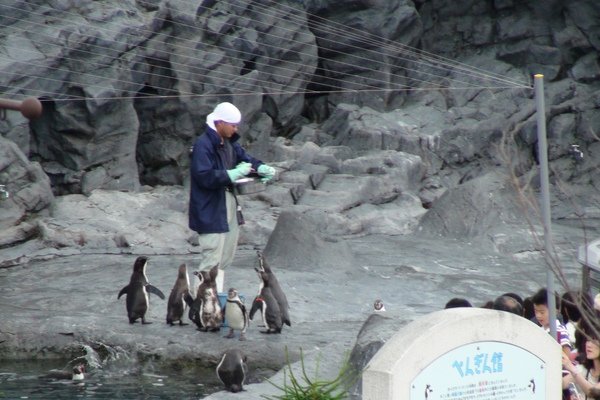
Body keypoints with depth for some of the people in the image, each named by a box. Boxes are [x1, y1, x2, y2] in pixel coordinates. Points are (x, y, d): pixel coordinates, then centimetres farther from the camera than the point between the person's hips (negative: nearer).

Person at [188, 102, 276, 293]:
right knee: (212, 259, -11)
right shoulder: (203, 145, -20)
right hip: (210, 210, -10)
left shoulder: (229, 143, 9)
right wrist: (233, 174, -28)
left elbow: (244, 157, 19)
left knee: (225, 258, 18)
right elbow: (205, 176, -27)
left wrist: (261, 168, -2)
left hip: (228, 205, 10)